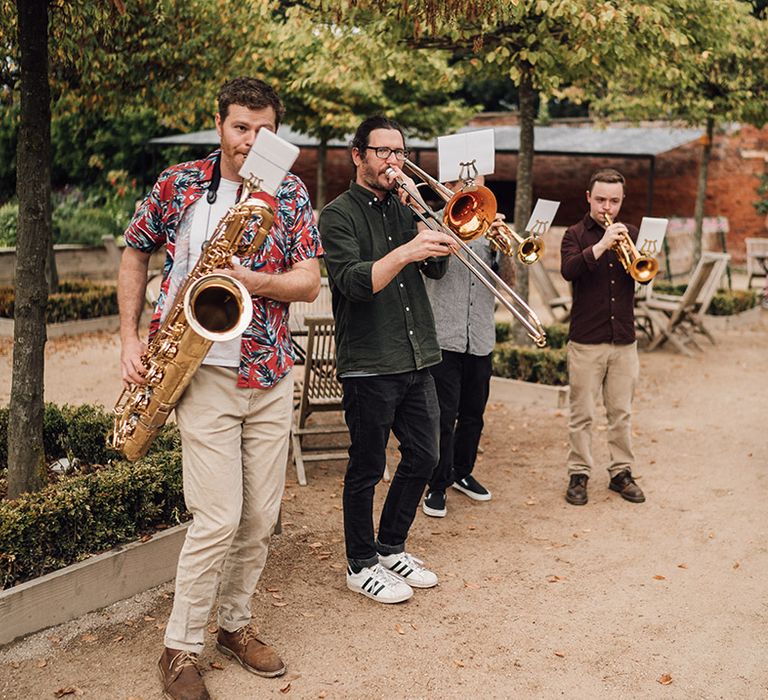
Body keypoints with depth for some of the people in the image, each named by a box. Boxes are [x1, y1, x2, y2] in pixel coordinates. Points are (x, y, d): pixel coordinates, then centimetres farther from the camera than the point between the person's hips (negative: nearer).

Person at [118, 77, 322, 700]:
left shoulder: (290, 193, 7)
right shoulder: (177, 184, 3)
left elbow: (310, 281, 1)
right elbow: (135, 255, 14)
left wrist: (255, 281, -18)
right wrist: (130, 338, 5)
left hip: (270, 373, 3)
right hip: (203, 372, -3)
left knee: (261, 517, 8)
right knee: (219, 518, -9)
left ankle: (236, 623, 29)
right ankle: (182, 648, 8)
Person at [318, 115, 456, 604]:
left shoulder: (403, 207, 15)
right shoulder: (340, 214, -5)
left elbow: (437, 267, 4)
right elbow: (354, 281, -20)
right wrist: (405, 252, -34)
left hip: (417, 358, 7)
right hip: (368, 362, -7)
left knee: (423, 457, 12)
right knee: (368, 467, 3)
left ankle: (391, 548, 30)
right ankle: (362, 566, 19)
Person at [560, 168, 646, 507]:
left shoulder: (630, 234, 9)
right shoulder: (576, 234, 0)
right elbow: (568, 270, -19)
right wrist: (601, 245, -27)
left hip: (624, 340, 3)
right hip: (586, 341, -3)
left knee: (621, 412, 10)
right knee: (582, 414, 3)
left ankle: (621, 472, 21)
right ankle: (579, 475, 12)